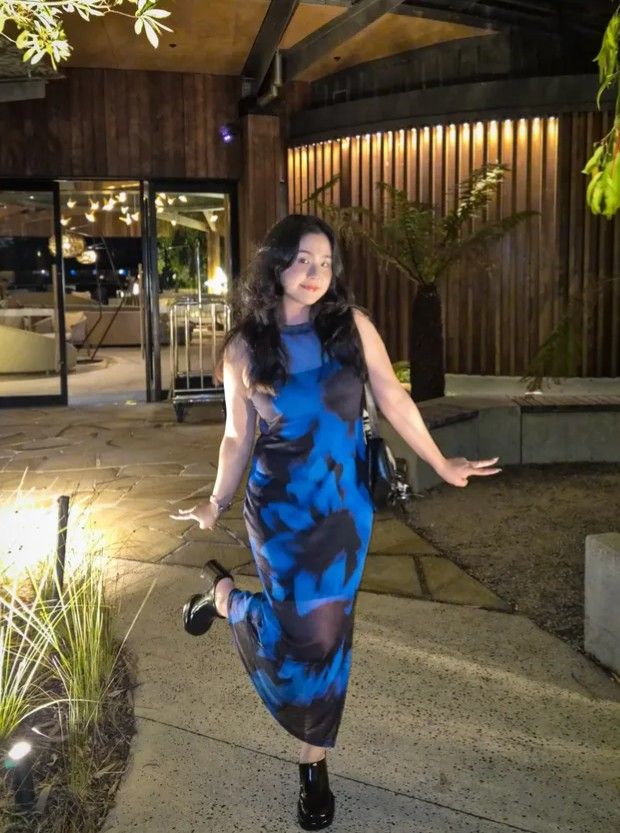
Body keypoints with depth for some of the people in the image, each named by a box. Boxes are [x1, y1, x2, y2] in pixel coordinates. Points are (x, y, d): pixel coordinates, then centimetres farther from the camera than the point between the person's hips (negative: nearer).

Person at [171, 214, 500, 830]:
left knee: (328, 633, 11)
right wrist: (217, 505, 9)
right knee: (307, 633, -2)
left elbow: (393, 400, 1)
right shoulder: (245, 347, -6)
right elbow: (238, 437, 3)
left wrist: (441, 464, 5)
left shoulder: (352, 325, -5)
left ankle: (312, 762, 32)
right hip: (280, 508, -2)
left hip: (345, 507, 2)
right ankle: (225, 595, 29)